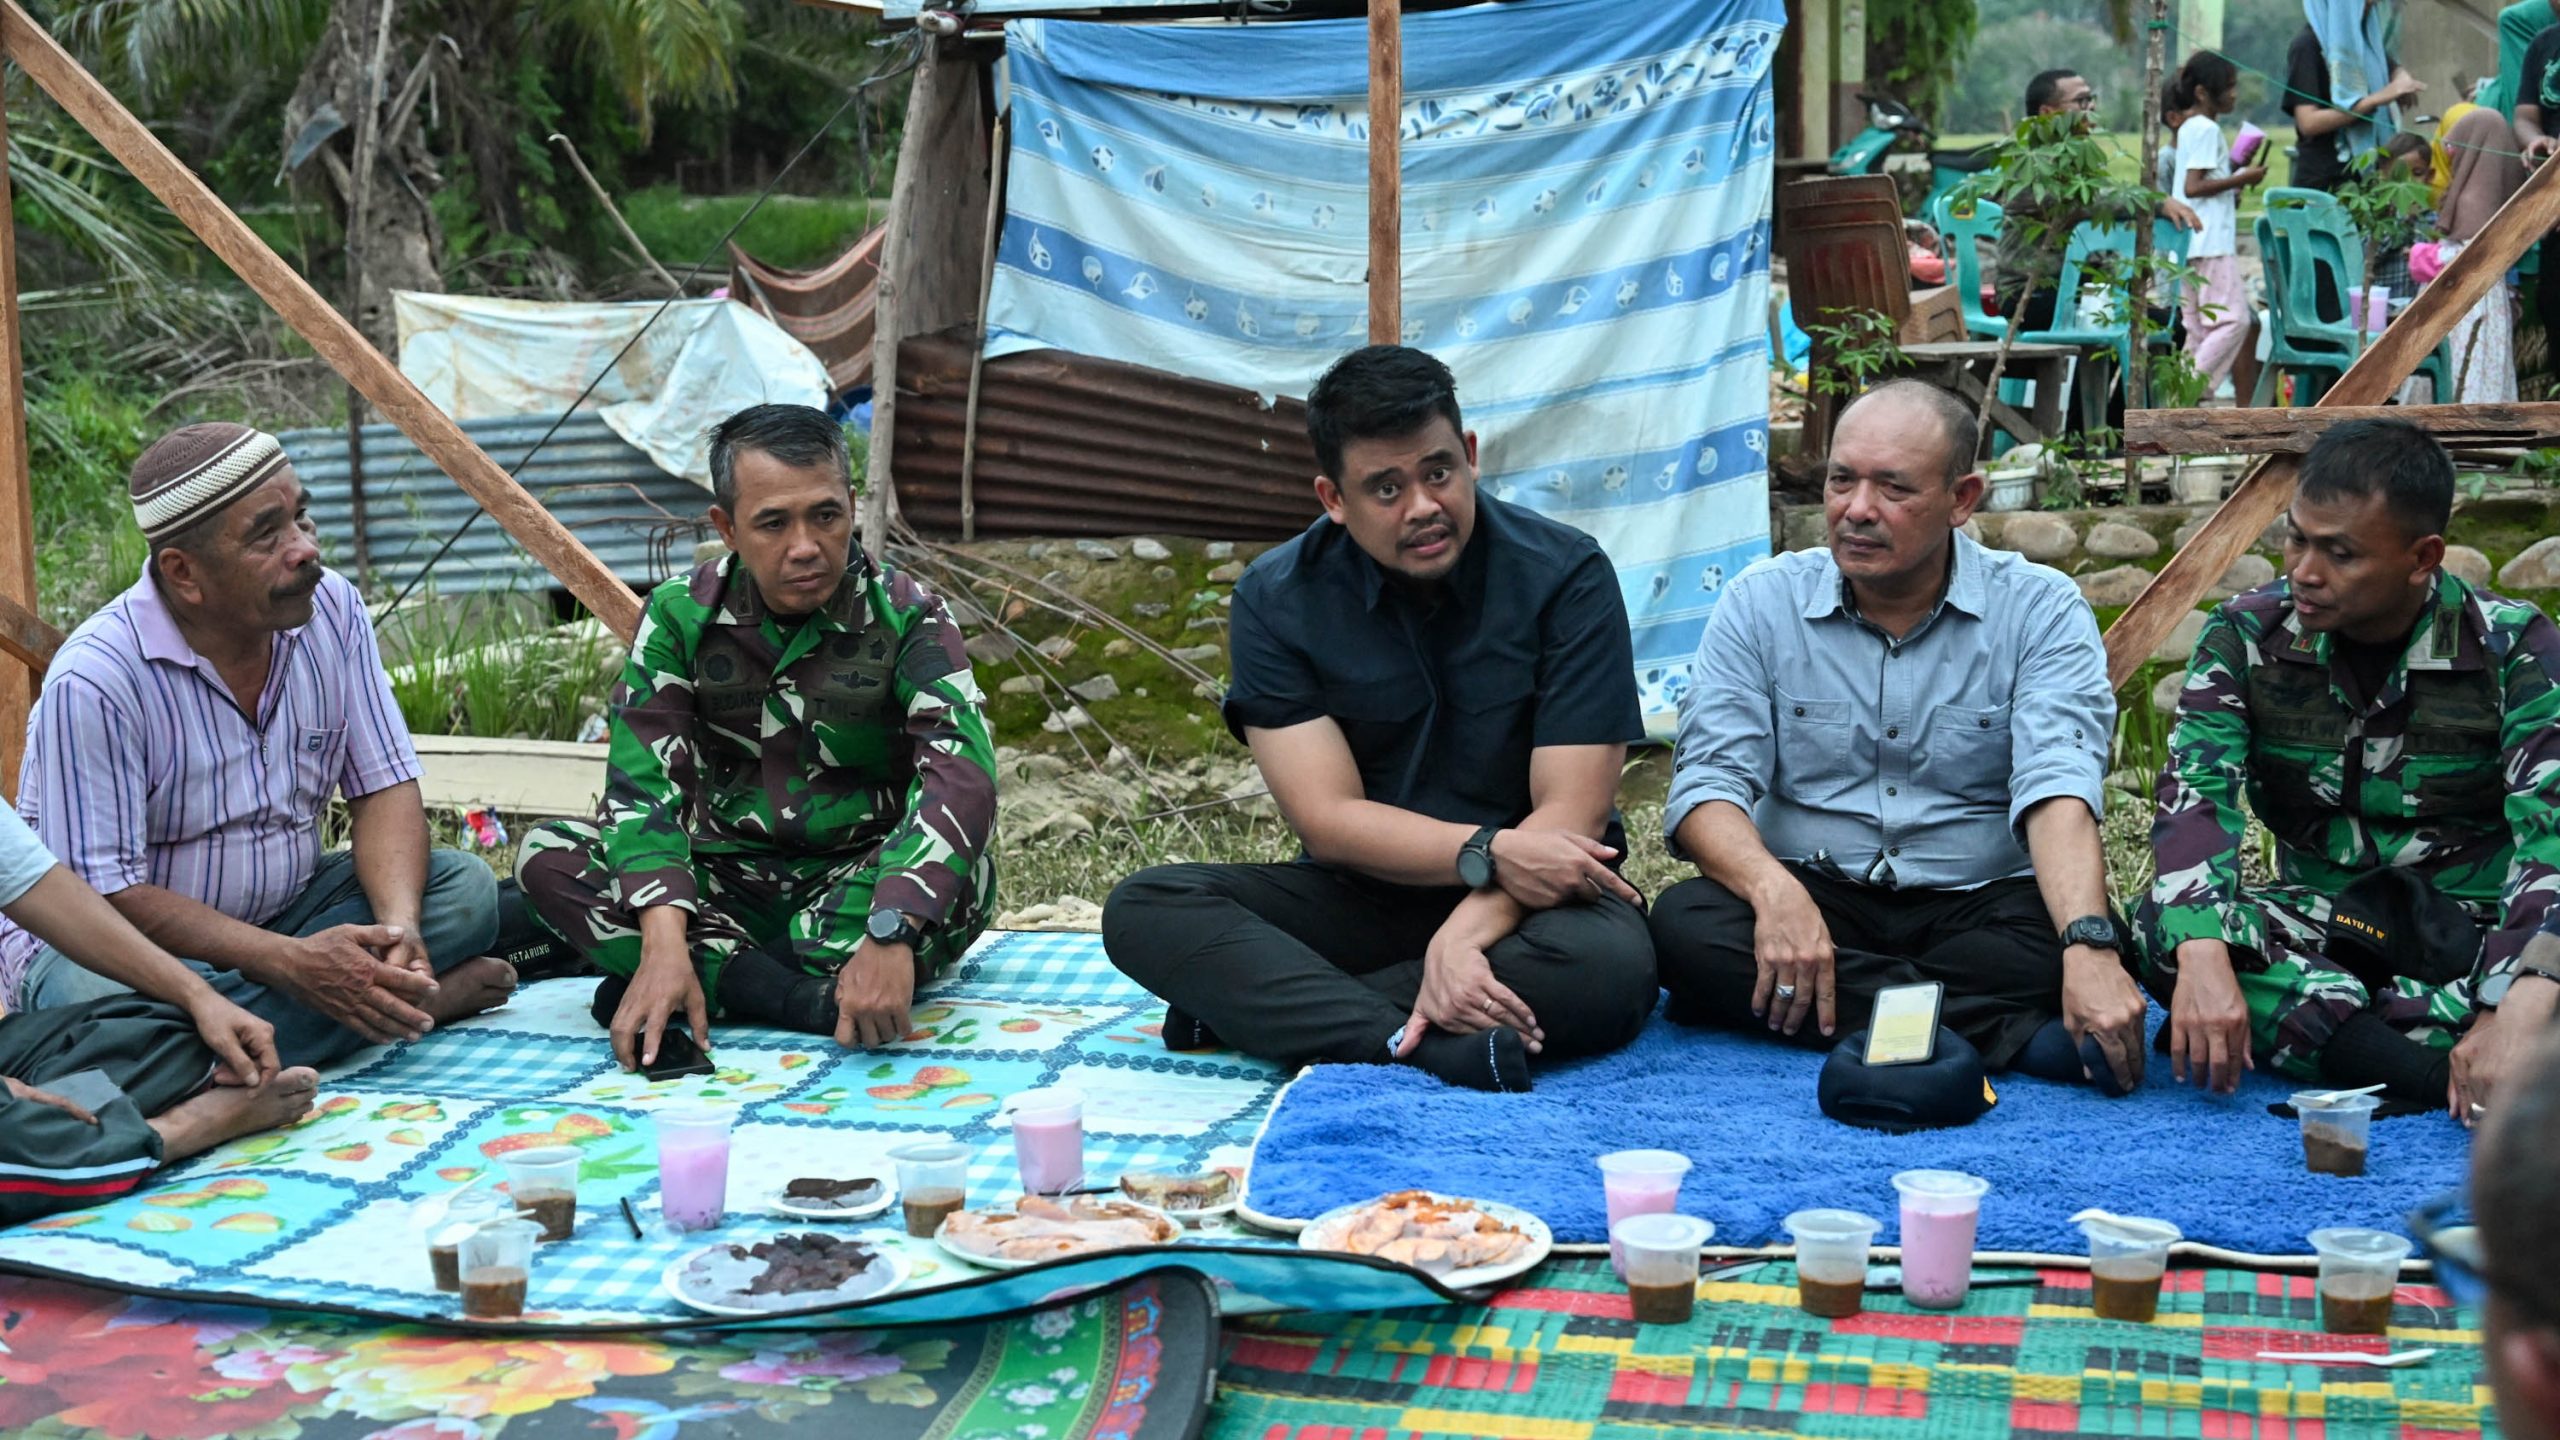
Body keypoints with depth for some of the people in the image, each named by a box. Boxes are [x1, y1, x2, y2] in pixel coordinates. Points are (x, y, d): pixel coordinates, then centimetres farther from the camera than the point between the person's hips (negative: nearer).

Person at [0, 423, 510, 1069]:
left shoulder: (331, 608, -7)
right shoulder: (94, 682, -26)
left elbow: (384, 787, -4)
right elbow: (109, 897, -24)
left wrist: (399, 924, -24)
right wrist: (290, 961, -34)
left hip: (280, 909, 5)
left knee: (465, 888, -13)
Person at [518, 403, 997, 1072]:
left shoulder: (905, 615, -13)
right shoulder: (681, 614, -6)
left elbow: (961, 776, -28)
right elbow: (643, 781, -15)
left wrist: (888, 934, -45)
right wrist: (663, 940, -34)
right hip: (729, 881, 2)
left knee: (967, 877, -34)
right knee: (548, 857, -21)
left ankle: (720, 977, -24)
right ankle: (807, 998, -31)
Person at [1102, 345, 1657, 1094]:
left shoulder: (1565, 576, -10)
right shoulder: (1277, 600, -5)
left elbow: (1571, 814, -15)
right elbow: (1327, 819, -11)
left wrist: (1466, 933, -31)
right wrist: (1490, 852, -26)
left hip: (1527, 897, -2)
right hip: (1360, 895, 2)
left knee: (1609, 965, -37)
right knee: (1143, 910, -21)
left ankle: (1258, 1009, -25)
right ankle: (1423, 1050, -37)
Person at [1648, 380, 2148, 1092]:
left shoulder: (2041, 611, -3)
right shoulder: (1760, 602, 2)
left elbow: (2057, 789, -17)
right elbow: (1709, 784, -6)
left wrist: (2088, 943, -37)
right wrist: (1773, 891, -29)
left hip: (1980, 901, -2)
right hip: (1812, 895, 3)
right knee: (1684, 924, -30)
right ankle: (2004, 1033, -30)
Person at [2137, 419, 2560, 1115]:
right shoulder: (2247, 635, -6)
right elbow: (2196, 797, -17)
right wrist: (2203, 958, -38)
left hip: (2476, 926, -2)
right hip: (2321, 922, 3)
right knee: (2164, 923, -29)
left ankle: (2286, 1023, -27)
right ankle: (2447, 1079, -34)